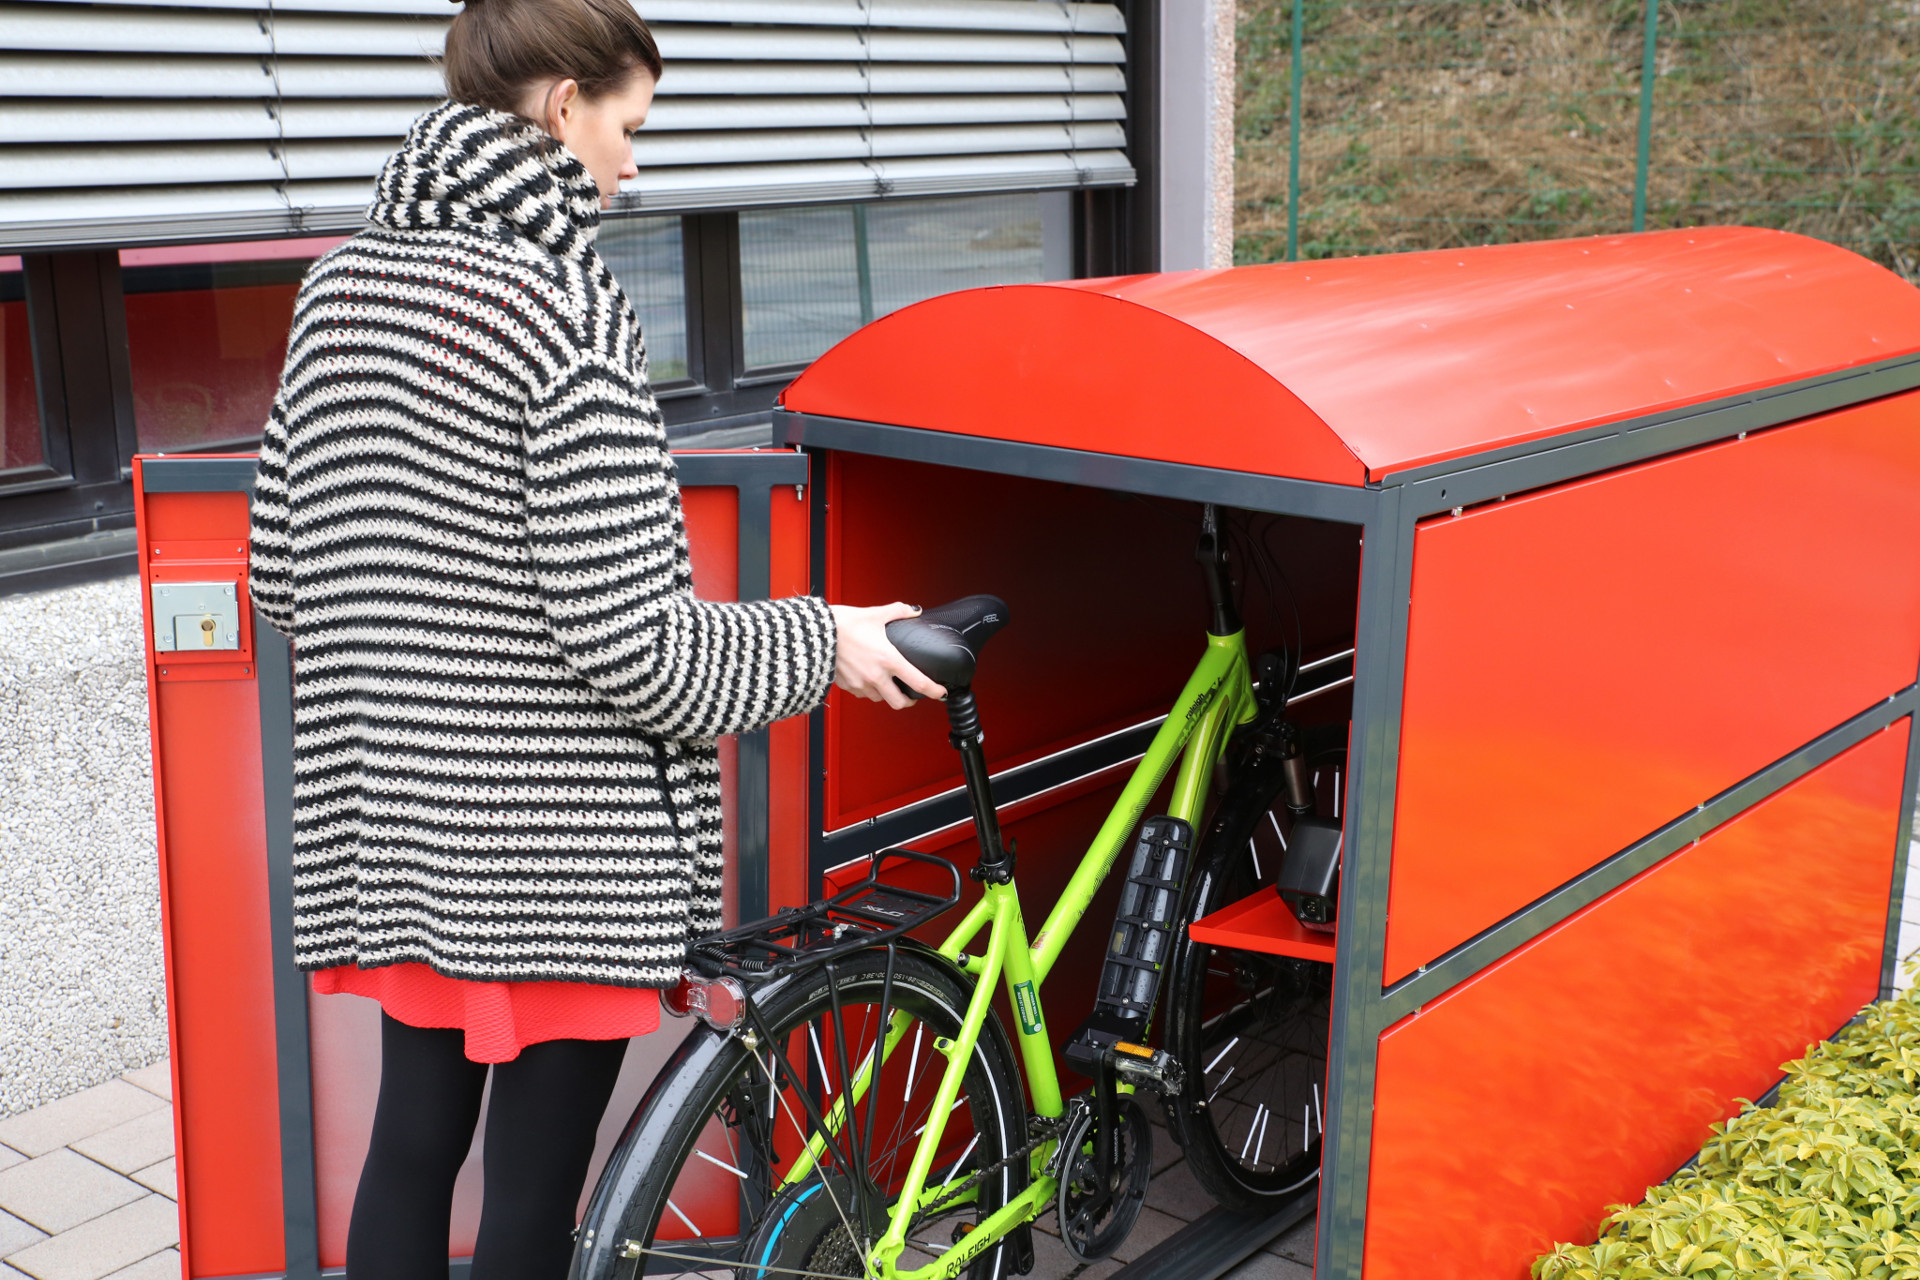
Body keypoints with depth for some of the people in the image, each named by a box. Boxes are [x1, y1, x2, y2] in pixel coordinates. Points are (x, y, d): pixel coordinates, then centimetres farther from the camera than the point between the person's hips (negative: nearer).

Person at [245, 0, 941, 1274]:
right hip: (557, 837, -7)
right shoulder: (568, 307, -18)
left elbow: (282, 573, 9)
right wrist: (821, 643, -7)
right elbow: (628, 643, -21)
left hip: (388, 820, 7)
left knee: (412, 1142, 20)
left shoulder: (341, 283, 5)